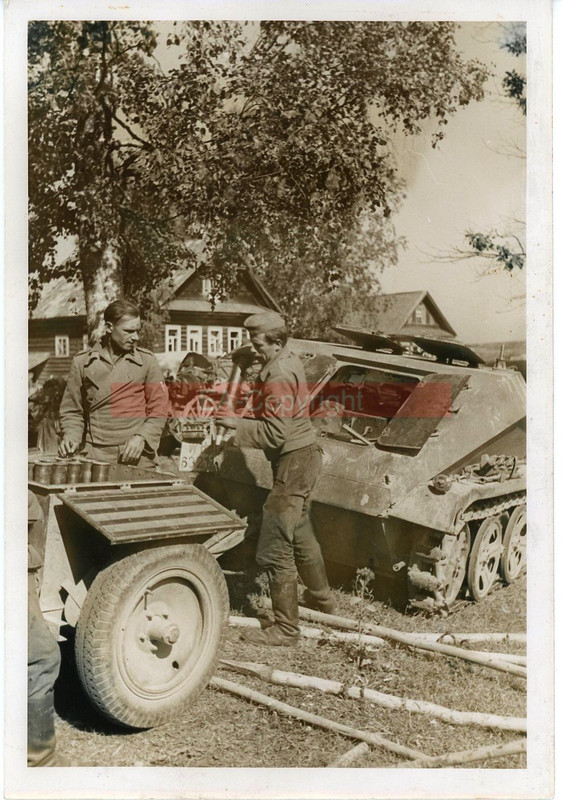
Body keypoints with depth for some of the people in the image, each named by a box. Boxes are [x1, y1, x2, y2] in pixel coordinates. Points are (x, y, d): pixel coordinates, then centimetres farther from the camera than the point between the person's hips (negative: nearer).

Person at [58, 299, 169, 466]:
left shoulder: (146, 360, 3)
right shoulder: (82, 361, 6)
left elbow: (159, 411, 4)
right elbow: (72, 411, 13)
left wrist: (141, 438, -10)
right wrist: (71, 437, -3)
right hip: (96, 456, 1)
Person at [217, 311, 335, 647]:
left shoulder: (278, 377, -22)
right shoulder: (291, 361, 9)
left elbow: (275, 433, -26)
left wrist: (237, 424, -17)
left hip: (294, 462, -11)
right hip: (306, 454, 11)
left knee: (274, 549, -4)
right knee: (299, 531, 27)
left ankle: (286, 629, 7)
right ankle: (321, 597, 45)